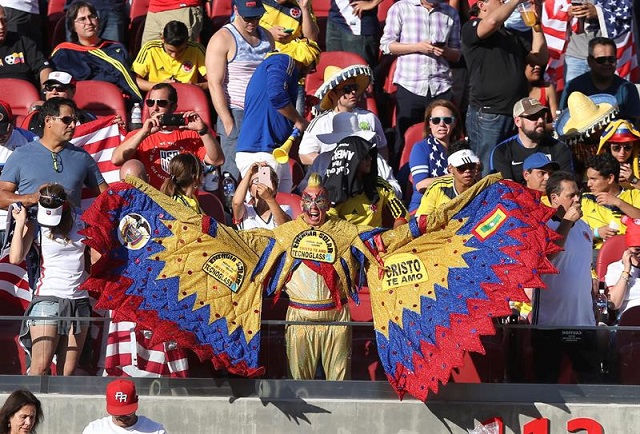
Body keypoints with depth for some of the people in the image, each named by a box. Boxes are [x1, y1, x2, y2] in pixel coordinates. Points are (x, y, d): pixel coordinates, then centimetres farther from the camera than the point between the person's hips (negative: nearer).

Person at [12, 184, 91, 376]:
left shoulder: (80, 222, 7)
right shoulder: (35, 226, -1)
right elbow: (15, 258, -14)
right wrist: (20, 223, -11)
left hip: (79, 300, 3)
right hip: (47, 300, -3)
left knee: (67, 371, 0)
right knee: (40, 367, -12)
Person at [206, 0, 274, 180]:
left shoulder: (267, 37, 15)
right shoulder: (222, 39, -5)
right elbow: (215, 84, -10)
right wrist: (228, 123, -16)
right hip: (236, 116, -6)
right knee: (235, 173, -10)